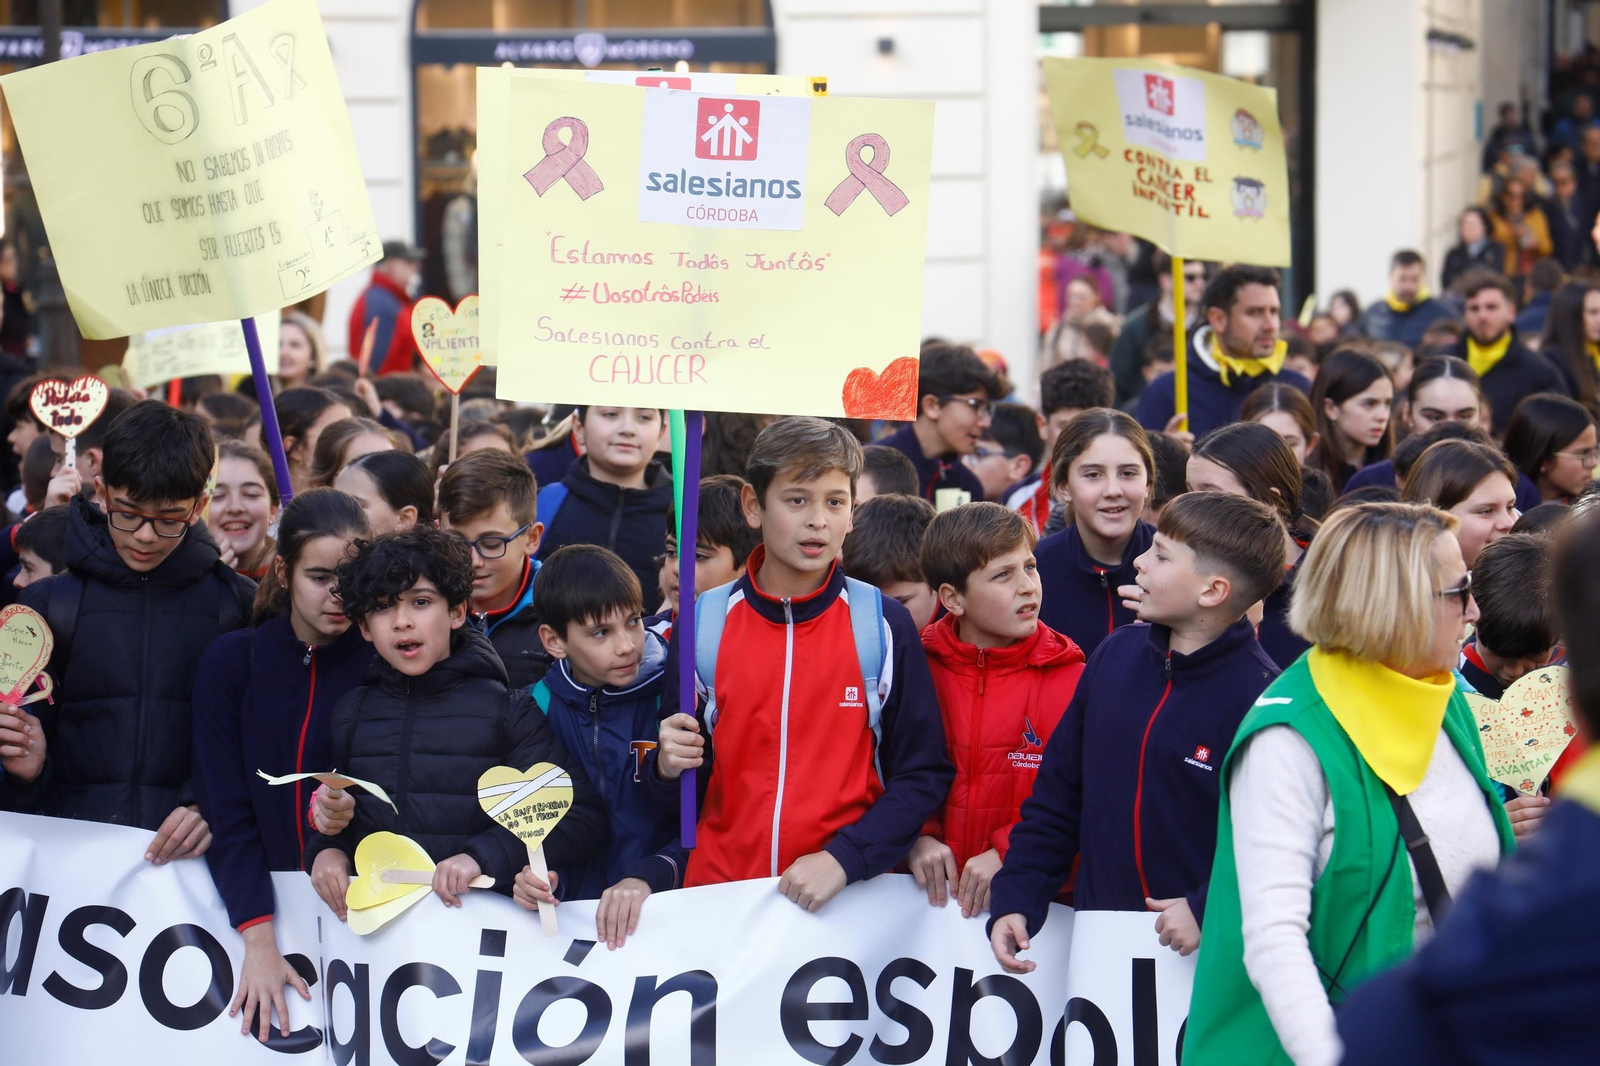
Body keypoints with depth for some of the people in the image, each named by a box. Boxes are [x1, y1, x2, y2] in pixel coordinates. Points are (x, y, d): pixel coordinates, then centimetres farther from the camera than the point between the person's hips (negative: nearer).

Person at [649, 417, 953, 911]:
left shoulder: (885, 625, 2)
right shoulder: (705, 623, 6)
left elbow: (924, 773, 4)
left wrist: (843, 859, -8)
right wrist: (669, 767, -8)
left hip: (845, 896, -1)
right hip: (720, 888, 1)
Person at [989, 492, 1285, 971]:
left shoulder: (1258, 694, -13)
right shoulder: (1117, 654, 6)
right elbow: (1057, 796, 11)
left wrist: (1208, 911, -24)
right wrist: (1014, 899, 3)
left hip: (1206, 951, -5)